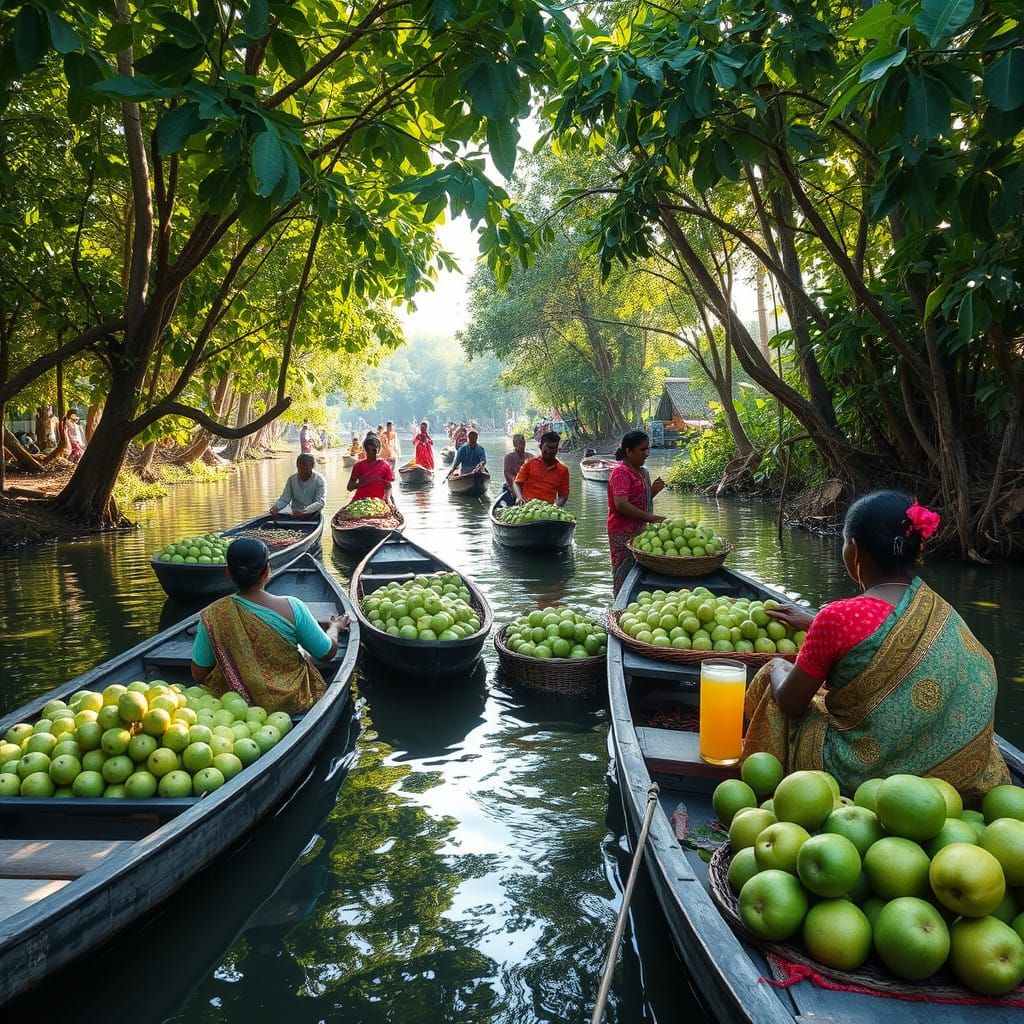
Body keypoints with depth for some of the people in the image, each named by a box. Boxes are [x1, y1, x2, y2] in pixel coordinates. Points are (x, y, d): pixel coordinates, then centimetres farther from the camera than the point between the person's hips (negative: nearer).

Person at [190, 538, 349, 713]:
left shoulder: (213, 615, -17)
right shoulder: (292, 608, -20)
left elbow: (199, 675, -8)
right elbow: (328, 652, -7)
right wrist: (335, 627, 14)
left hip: (235, 706, 2)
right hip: (291, 704, -1)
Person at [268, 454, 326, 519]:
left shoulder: (319, 480, -5)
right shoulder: (292, 479, 5)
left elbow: (320, 503, -14)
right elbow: (284, 499, 4)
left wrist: (305, 511, -30)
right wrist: (276, 507, -18)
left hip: (313, 516, -2)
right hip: (295, 516, 2)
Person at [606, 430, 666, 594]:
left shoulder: (642, 472, 14)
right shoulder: (621, 472, -13)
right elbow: (621, 504, -24)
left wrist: (654, 491, 4)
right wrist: (650, 518, -26)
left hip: (640, 531, 9)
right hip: (624, 533, -9)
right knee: (624, 580, -4)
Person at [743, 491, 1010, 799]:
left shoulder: (838, 617, -24)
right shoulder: (940, 610, -5)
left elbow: (791, 704, -11)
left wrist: (777, 667, 11)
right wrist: (813, 623, 27)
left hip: (861, 772, -6)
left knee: (774, 670, 17)